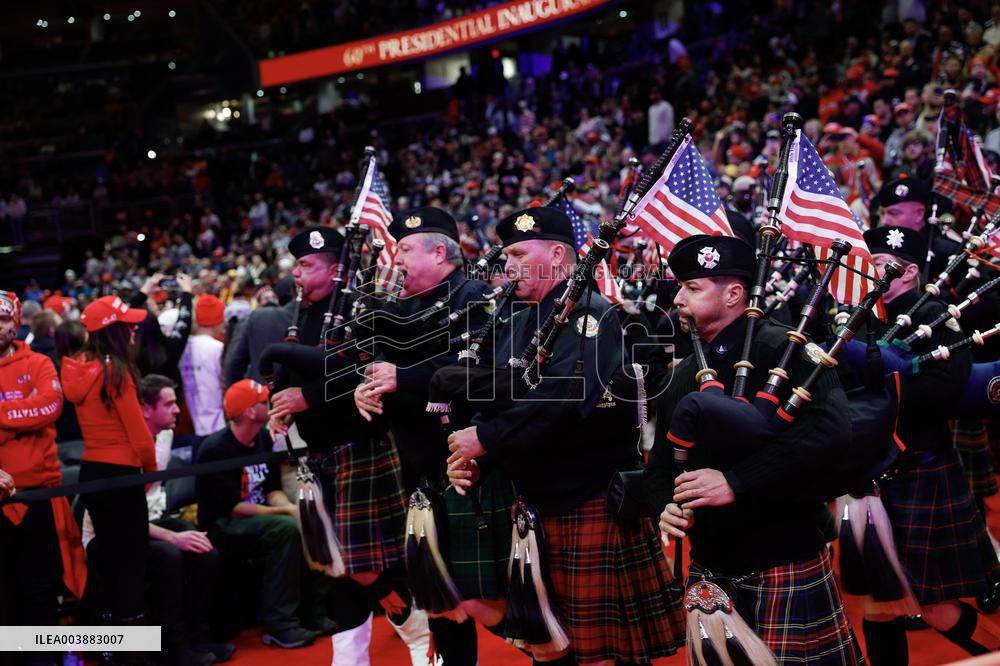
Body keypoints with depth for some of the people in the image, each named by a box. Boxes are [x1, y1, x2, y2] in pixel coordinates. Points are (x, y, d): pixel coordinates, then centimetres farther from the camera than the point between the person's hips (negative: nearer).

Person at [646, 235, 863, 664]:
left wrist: (735, 481, -28)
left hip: (784, 566, -6)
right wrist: (666, 507, -7)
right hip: (709, 567, 6)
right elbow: (661, 462, 15)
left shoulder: (781, 349, -12)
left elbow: (829, 428, -27)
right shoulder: (682, 376, 10)